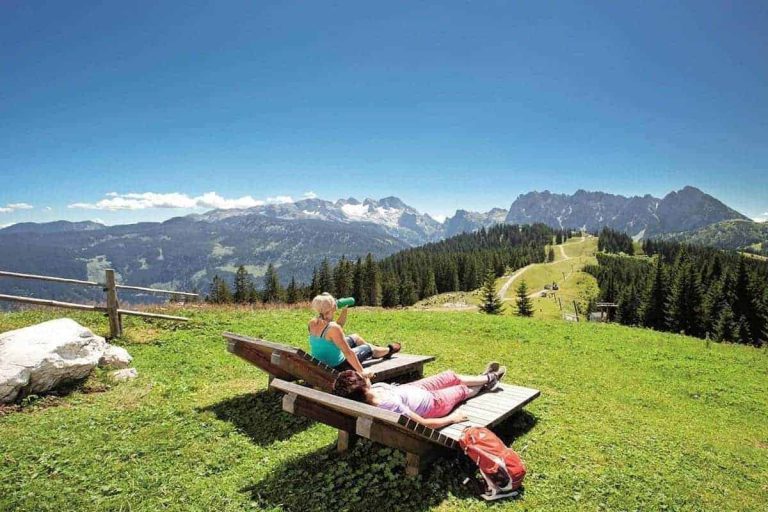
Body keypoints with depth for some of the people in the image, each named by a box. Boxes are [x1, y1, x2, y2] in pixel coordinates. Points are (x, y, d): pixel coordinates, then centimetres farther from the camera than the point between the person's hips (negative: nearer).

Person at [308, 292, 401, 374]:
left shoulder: (312, 323, -7)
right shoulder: (333, 328, -32)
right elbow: (348, 352, -31)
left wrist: (344, 310, 6)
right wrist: (362, 371, -25)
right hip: (337, 366, -8)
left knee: (354, 337, 25)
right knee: (369, 348, 16)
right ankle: (389, 350, 49)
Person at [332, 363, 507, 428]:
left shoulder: (373, 389, -25)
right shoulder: (391, 405, -46)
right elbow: (424, 424, -36)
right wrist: (452, 418, -24)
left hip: (413, 387, 7)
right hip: (433, 402, -7)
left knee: (451, 376, 23)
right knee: (462, 389, 20)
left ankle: (487, 378, 52)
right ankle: (488, 381, 55)